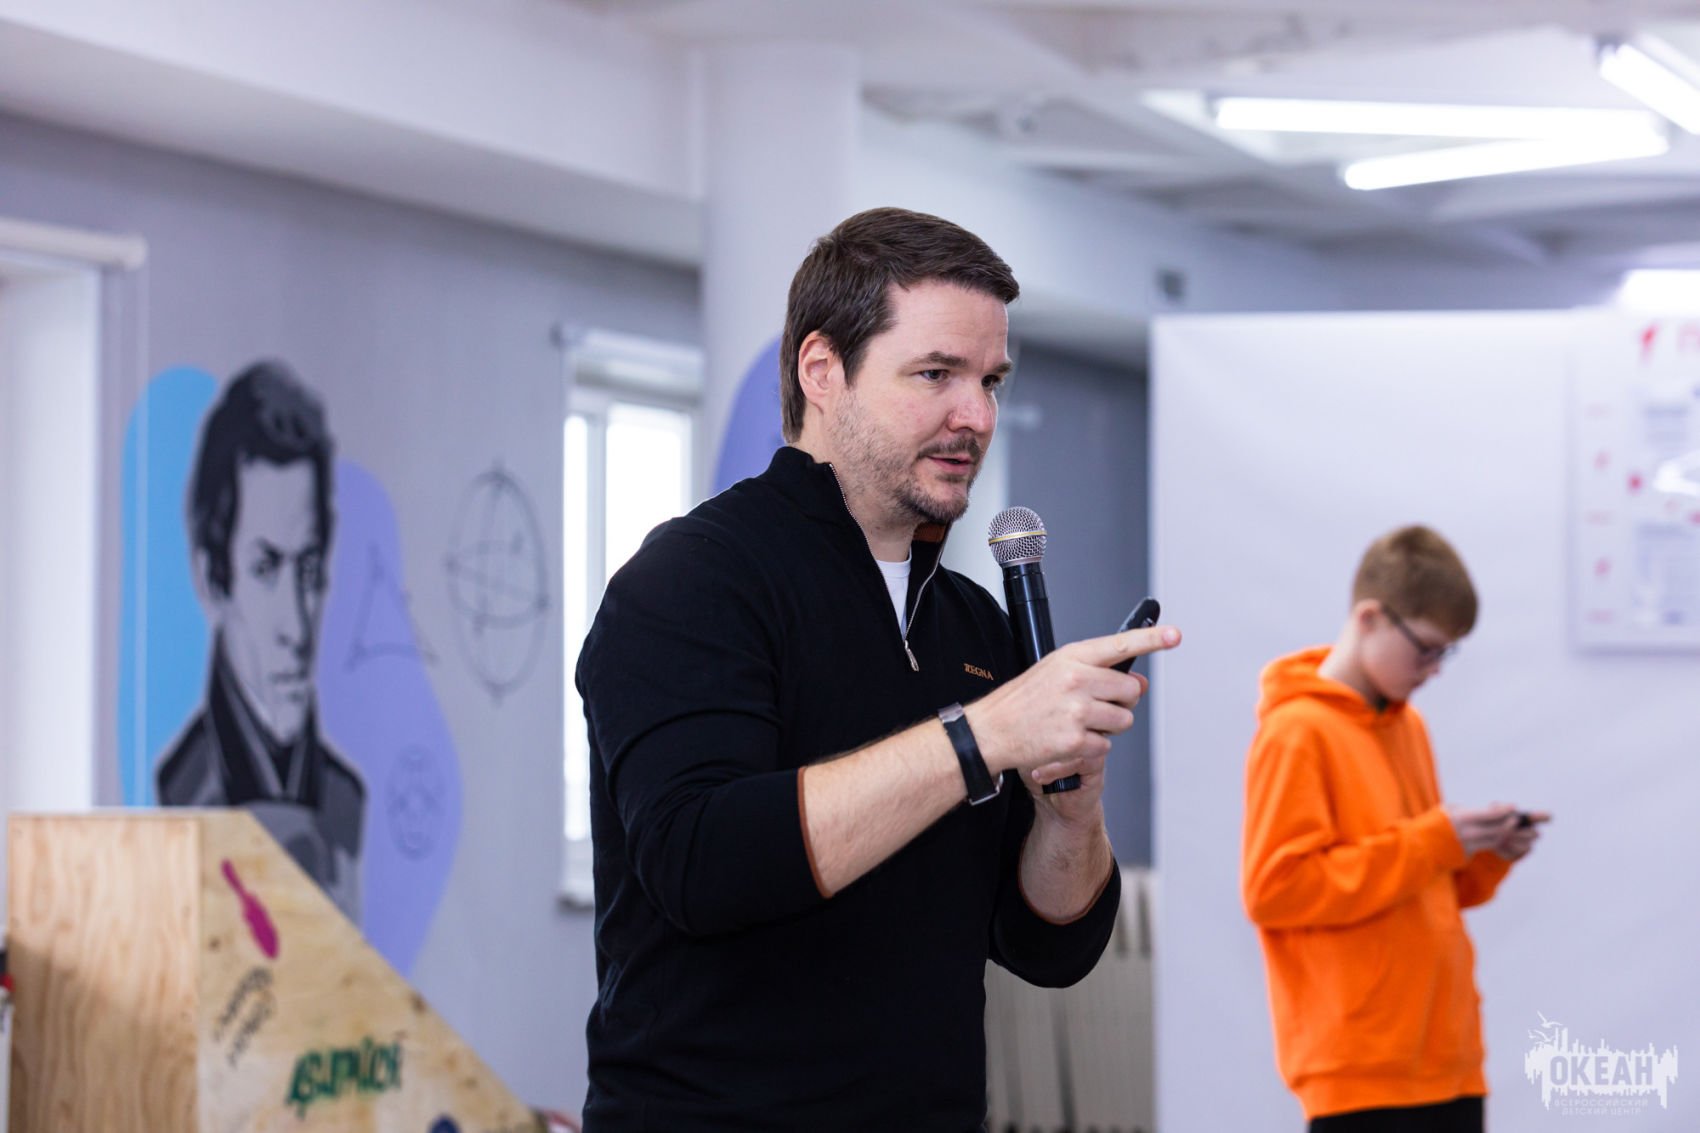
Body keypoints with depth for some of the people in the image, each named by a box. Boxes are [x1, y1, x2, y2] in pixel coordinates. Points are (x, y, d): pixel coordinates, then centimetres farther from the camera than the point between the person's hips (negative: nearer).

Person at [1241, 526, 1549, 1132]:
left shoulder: (1408, 727, 15)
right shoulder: (1296, 734, -10)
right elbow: (1274, 887, -18)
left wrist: (1485, 855, 3)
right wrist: (1430, 843, -17)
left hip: (1447, 1057, 8)